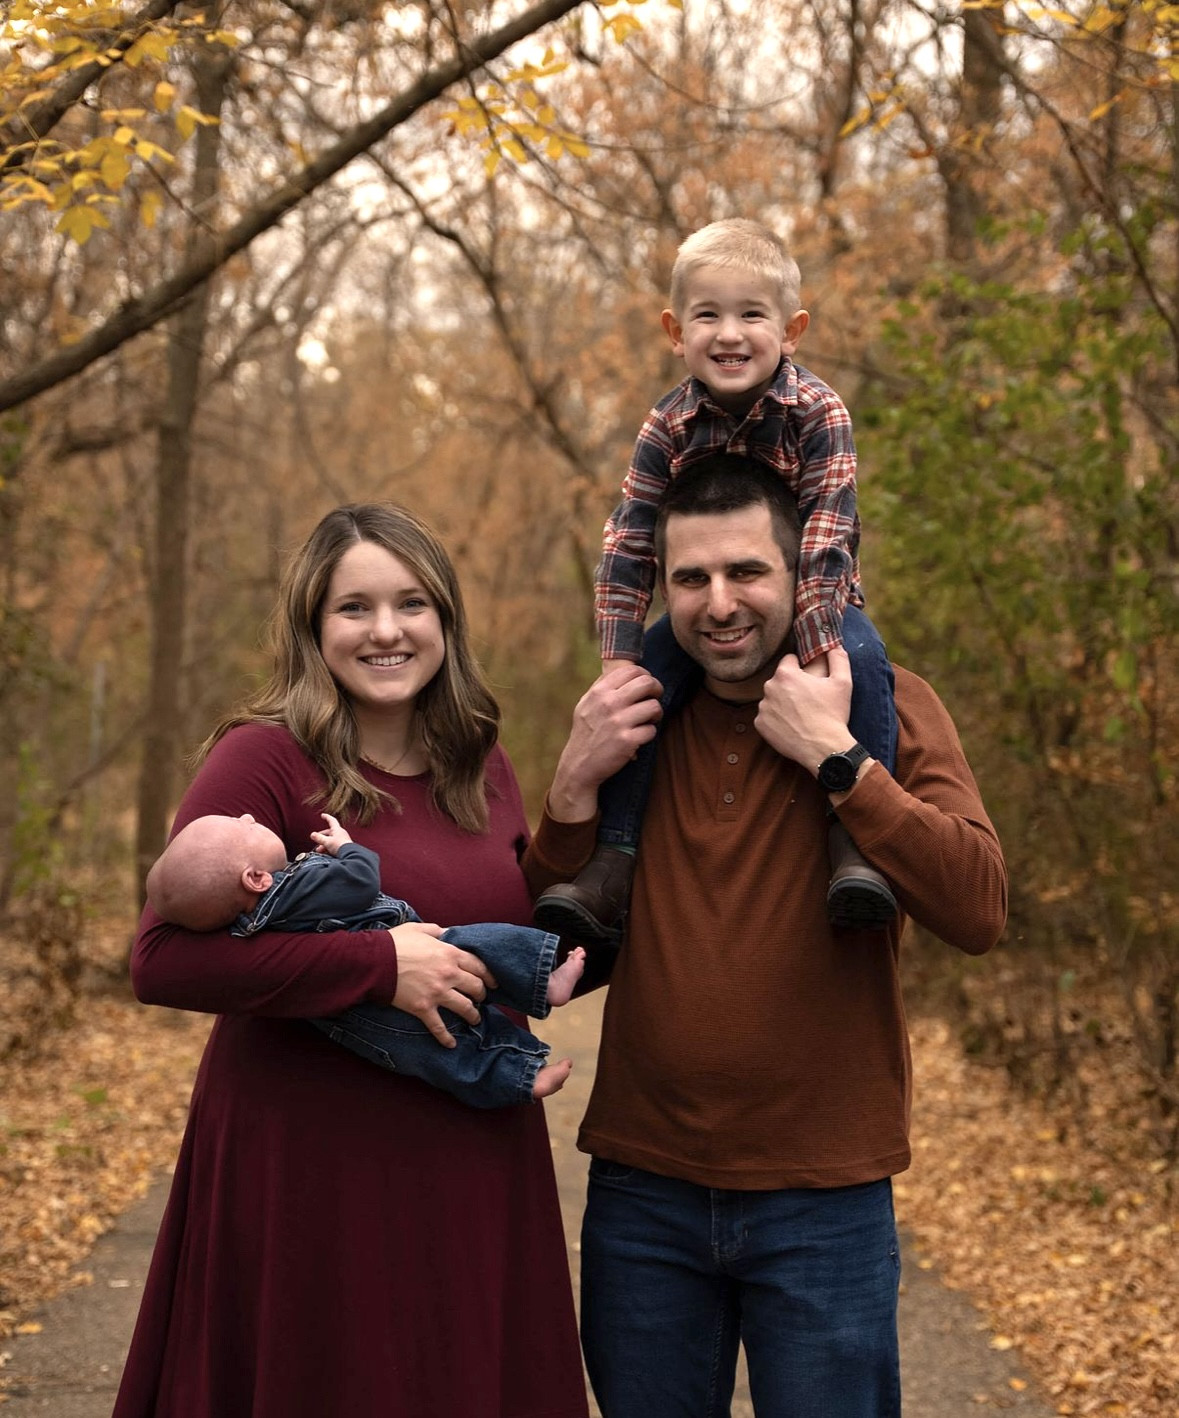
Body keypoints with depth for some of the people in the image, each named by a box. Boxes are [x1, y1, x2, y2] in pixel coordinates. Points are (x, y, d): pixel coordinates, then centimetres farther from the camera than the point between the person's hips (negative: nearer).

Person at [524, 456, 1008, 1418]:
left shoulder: (885, 706, -4)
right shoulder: (634, 718, 5)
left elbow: (979, 913, -18)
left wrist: (835, 758, -21)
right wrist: (575, 786, -9)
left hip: (823, 1201, -3)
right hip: (642, 1189, 3)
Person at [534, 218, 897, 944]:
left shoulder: (819, 413, -20)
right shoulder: (670, 427, -10)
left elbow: (824, 544, -25)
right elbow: (627, 547, -10)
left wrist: (818, 659, -32)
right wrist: (618, 661, -19)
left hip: (813, 600, -3)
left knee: (861, 659, -32)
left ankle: (855, 841, -29)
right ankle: (612, 864, -16)